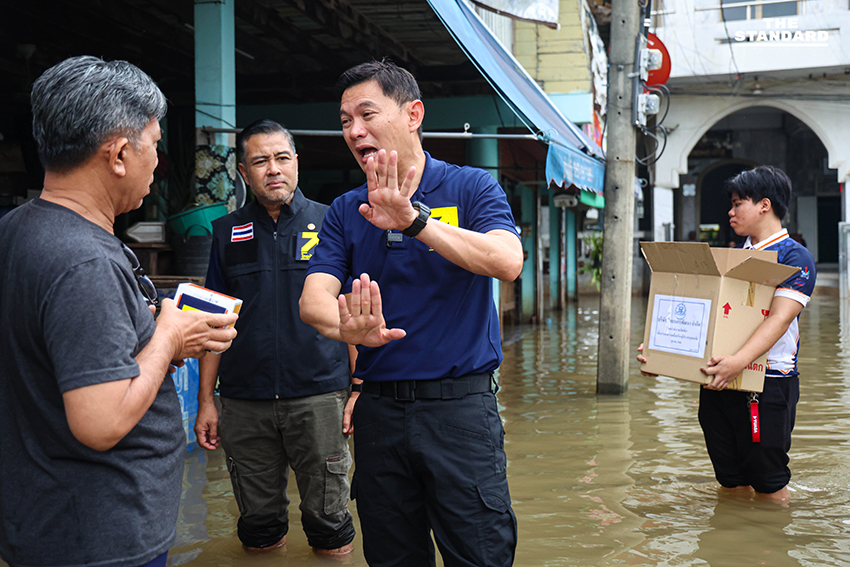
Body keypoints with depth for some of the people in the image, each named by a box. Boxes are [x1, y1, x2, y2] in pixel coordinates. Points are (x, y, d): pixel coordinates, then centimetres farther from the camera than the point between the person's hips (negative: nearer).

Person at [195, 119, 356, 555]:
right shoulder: (228, 233, 9)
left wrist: (358, 388, -5)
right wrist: (205, 401, 5)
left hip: (318, 395, -2)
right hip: (245, 401, 2)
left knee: (327, 515, 6)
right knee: (257, 520, 12)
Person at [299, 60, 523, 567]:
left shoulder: (472, 188, -2)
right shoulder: (346, 211, 8)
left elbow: (508, 262, -21)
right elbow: (314, 297, -6)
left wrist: (414, 220, -30)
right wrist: (349, 328, -30)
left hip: (460, 405, -3)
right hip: (379, 407, 4)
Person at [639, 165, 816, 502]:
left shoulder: (795, 257, -5)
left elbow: (779, 318, -19)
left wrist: (739, 360, -35)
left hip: (766, 384, -6)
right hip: (718, 382, 7)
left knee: (768, 485, 0)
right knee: (731, 483, 12)